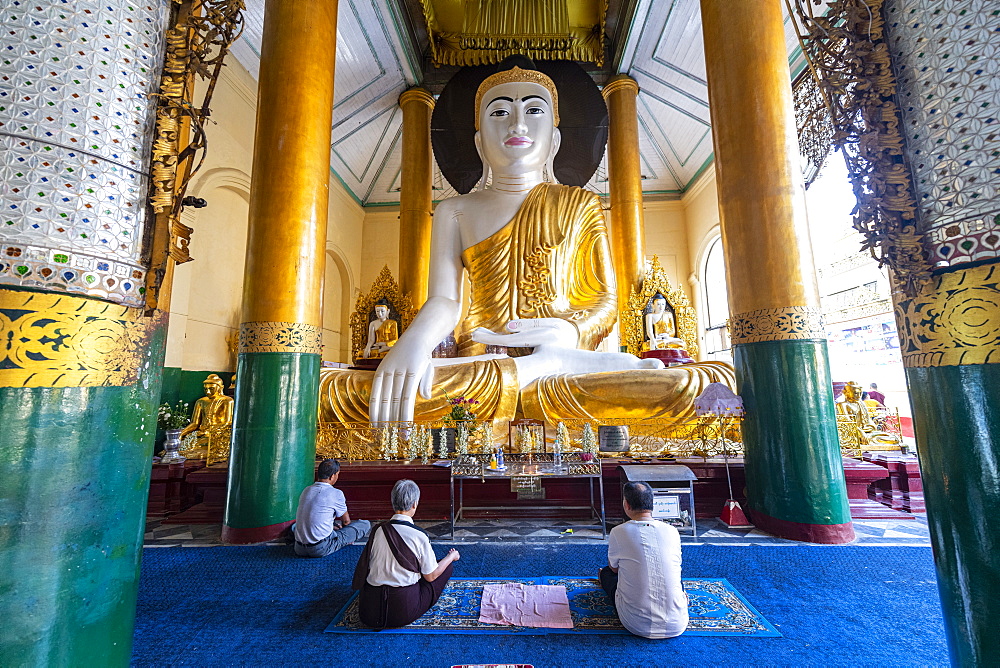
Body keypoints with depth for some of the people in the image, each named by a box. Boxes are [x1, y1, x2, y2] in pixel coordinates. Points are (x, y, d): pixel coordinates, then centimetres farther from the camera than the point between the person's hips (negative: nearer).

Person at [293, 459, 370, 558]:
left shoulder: (306, 490, 7)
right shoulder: (336, 494, -12)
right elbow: (346, 521, 5)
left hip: (299, 549, 7)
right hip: (321, 550, -7)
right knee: (366, 524, -1)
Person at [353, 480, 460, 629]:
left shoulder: (378, 530, -5)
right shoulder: (419, 536, -16)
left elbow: (364, 568, 6)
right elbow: (431, 576, -4)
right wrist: (452, 556, 11)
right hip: (403, 613, -4)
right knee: (447, 566, 8)